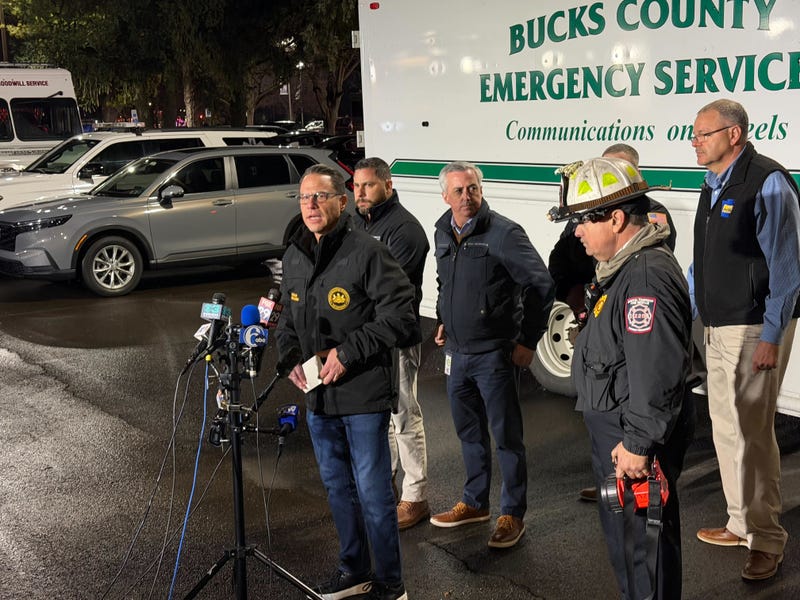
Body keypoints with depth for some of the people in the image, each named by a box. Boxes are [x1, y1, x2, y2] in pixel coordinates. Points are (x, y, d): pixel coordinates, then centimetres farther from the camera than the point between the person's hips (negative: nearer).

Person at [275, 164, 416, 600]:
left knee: (373, 491, 0)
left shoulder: (367, 252, -13)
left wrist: (347, 352, -19)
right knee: (337, 487, 18)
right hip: (317, 395, 7)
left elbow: (400, 313, -16)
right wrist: (292, 359, 2)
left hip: (363, 393, -7)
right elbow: (286, 320, 20)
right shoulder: (293, 257, 9)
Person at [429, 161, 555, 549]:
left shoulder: (503, 233, -14)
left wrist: (527, 340, -12)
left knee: (506, 436, 2)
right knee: (469, 432, 18)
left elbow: (541, 285, -13)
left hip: (493, 354, -7)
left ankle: (512, 514, 14)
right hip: (456, 352, 7)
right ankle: (474, 503, 33)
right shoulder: (443, 233, 8)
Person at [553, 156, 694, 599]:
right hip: (613, 429, 11)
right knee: (620, 529, 24)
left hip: (633, 440, -11)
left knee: (640, 538, 2)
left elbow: (657, 375, -30)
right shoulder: (622, 268, 11)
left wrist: (639, 443, -25)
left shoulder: (647, 278, -25)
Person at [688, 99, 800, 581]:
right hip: (718, 326, 9)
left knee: (751, 432, -5)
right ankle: (742, 523, 29)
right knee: (725, 427, 15)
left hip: (756, 329, -9)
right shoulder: (714, 185, 13)